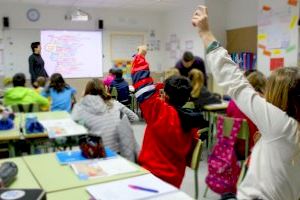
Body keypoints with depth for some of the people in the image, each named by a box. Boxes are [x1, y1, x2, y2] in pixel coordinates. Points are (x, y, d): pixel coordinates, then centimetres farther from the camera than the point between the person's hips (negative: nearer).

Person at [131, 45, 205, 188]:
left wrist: (140, 56, 2)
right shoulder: (192, 123, -3)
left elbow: (143, 83, -13)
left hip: (152, 174, -6)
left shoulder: (160, 112, -19)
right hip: (174, 179, 6)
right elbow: (189, 152, 9)